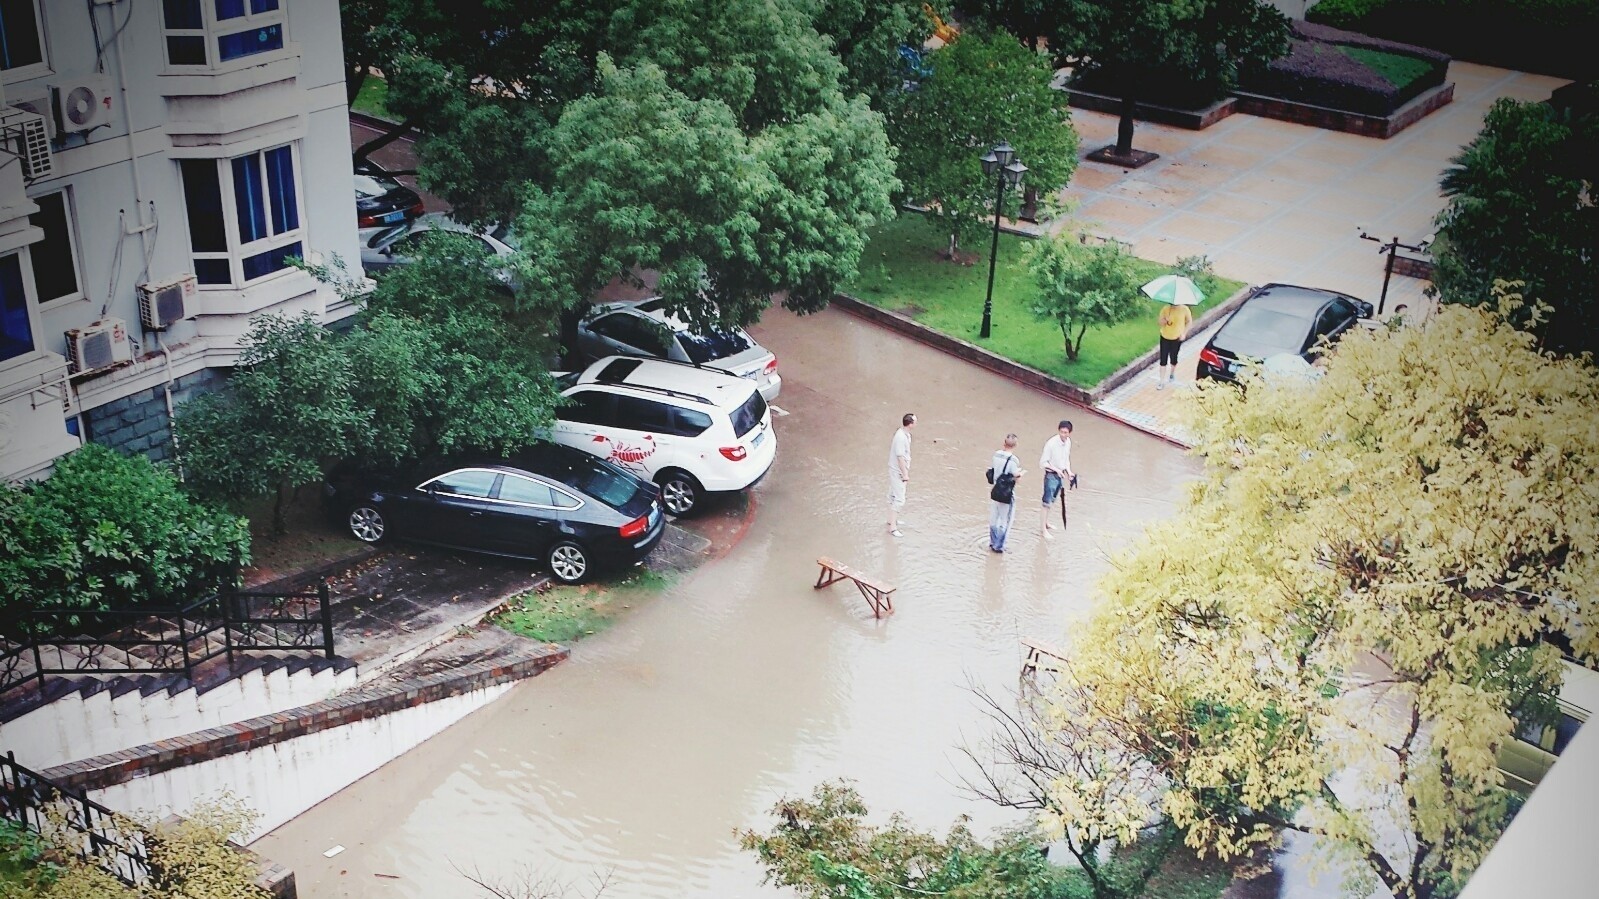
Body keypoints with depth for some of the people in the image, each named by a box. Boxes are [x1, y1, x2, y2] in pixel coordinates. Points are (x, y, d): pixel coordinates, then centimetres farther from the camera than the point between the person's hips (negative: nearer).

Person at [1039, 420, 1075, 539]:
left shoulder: (1068, 442, -3)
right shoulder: (1051, 443, -25)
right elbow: (1043, 462, -19)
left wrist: (1068, 471, 0)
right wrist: (1056, 470, -26)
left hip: (1061, 475, 7)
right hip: (1051, 475, -7)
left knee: (1052, 500, 21)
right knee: (1047, 502, -1)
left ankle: (1047, 522, 37)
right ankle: (1044, 530, 6)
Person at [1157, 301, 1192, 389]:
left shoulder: (1184, 309, -14)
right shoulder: (1166, 309, -14)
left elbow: (1189, 321, 0)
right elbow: (1160, 322, -7)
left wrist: (1184, 333, -8)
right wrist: (1165, 321, -30)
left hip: (1177, 338, 0)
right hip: (1165, 337, 0)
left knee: (1173, 358, 14)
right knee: (1163, 360, -1)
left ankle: (1172, 374, 43)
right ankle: (1161, 381, 6)